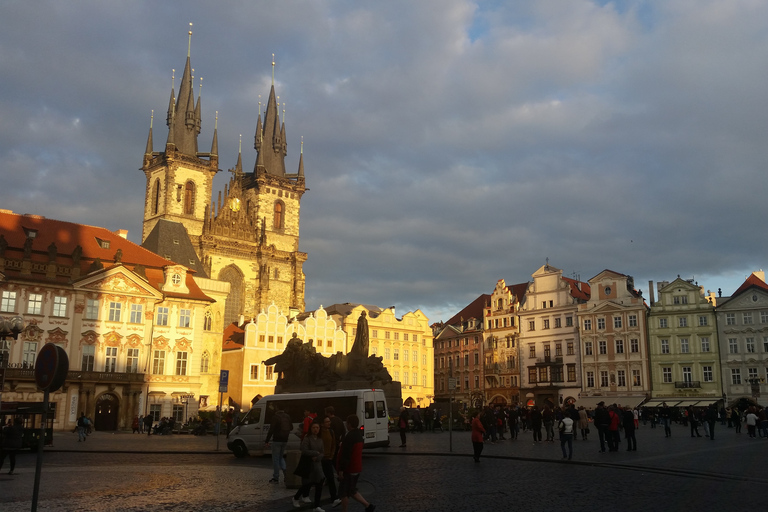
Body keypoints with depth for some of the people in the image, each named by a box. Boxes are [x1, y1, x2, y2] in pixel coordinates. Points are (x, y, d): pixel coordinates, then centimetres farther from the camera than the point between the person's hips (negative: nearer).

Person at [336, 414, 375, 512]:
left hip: (349, 470, -9)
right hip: (356, 468, 9)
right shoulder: (358, 434, 8)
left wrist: (341, 470, -20)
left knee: (344, 493, 3)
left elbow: (345, 455, -24)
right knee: (352, 491, 20)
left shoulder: (349, 437, -22)